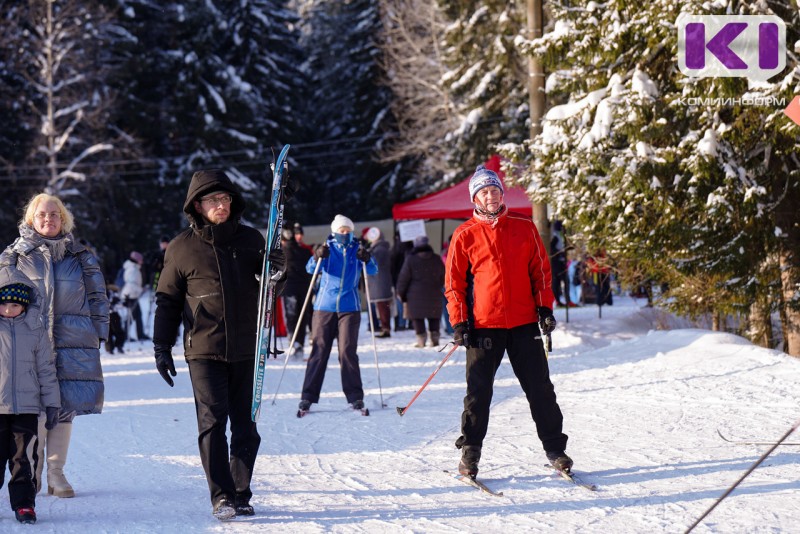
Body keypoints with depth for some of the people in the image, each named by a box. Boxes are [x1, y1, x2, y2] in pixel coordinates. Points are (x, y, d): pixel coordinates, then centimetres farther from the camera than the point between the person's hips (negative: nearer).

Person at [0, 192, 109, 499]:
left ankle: (56, 473, 10)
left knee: (65, 406, 2)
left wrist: (99, 333, 6)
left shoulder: (81, 256, 11)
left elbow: (97, 297, 14)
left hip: (73, 344, 2)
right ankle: (31, 472, 6)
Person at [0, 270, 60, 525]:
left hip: (27, 407, 1)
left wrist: (52, 403, 8)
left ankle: (24, 504, 9)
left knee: (23, 458, 2)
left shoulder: (35, 329, 4)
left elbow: (46, 368, 9)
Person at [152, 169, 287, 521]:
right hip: (204, 350, -3)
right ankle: (221, 496, -6)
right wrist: (162, 347, 5)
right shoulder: (182, 248, 2)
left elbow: (269, 289, 13)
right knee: (212, 421, -10)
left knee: (246, 426, 5)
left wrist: (277, 273, -10)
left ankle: (241, 494, 15)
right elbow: (167, 300, 8)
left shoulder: (250, 239, 8)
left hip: (247, 349, 3)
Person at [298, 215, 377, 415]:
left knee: (348, 351, -5)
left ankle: (355, 397, 0)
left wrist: (367, 260, -24)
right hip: (324, 307, 0)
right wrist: (317, 257, -29)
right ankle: (308, 397, 2)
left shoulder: (356, 250, 7)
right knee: (319, 351, 0)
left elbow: (373, 271, -3)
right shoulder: (327, 248, 5)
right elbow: (311, 268, -8)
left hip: (349, 308, 0)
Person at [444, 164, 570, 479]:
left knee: (540, 389, 5)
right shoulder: (465, 236, 2)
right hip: (484, 325, -2)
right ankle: (470, 452, 11)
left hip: (524, 323, 2)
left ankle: (555, 447, 13)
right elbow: (454, 282, 3)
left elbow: (540, 270, 11)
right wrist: (459, 322, -4)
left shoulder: (524, 228, 7)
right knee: (479, 391, 1)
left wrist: (545, 308, 2)